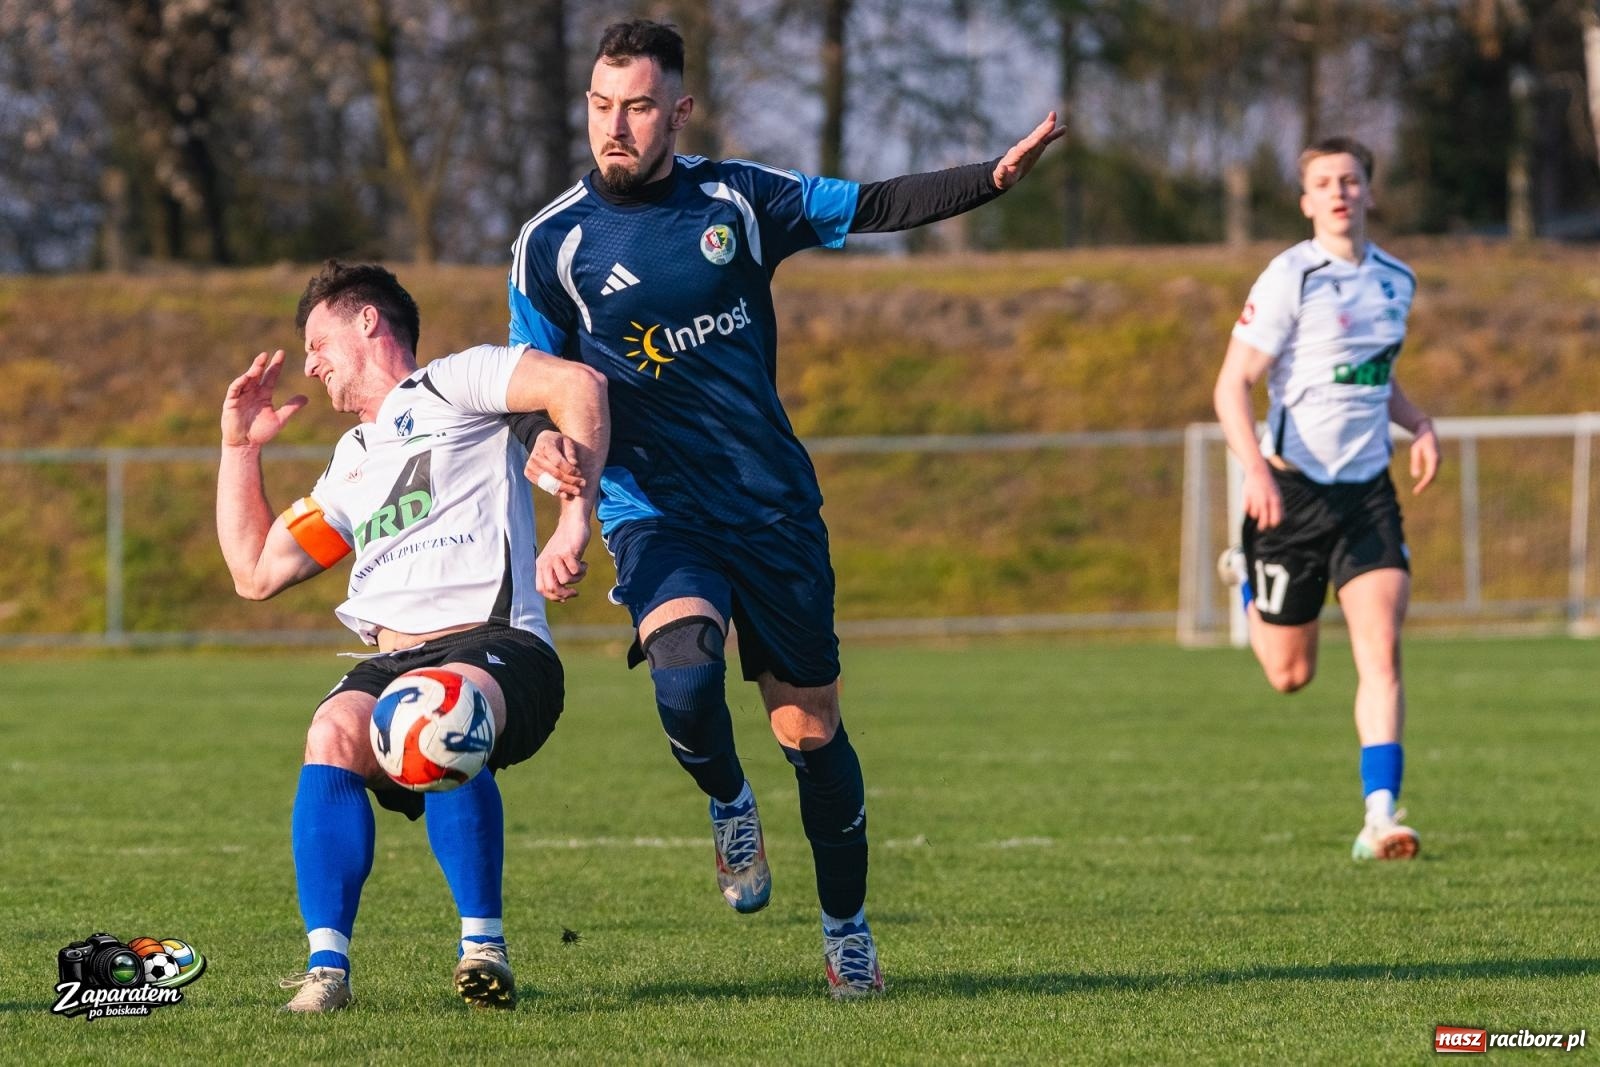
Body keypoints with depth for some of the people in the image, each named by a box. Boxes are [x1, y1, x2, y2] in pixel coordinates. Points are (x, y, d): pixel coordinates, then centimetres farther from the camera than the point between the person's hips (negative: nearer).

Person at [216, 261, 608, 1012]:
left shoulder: (448, 385, 9)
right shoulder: (352, 463, 32)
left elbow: (578, 386, -8)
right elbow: (255, 572, 35)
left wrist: (571, 525, -16)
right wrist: (240, 446, 31)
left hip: (499, 649, -5)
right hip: (390, 663, 5)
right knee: (334, 733, -29)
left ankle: (482, 944, -33)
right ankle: (326, 965, -36)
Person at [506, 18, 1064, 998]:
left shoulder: (736, 198, 2)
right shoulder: (552, 244, -2)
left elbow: (877, 207, 4)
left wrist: (997, 177, -9)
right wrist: (545, 444, -18)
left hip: (774, 504, 2)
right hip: (657, 513, -2)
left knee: (812, 729, 5)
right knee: (685, 674, -30)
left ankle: (847, 930, 24)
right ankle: (729, 806, 3)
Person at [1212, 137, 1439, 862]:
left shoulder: (1397, 280, 9)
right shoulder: (1289, 279, -10)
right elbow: (1232, 385, -11)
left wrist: (1419, 424, 6)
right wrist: (1254, 469, -26)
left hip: (1368, 489, 4)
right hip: (1293, 490, -4)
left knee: (1381, 652, -14)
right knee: (1291, 674, 8)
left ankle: (1380, 817, -17)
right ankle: (1247, 585, 41)